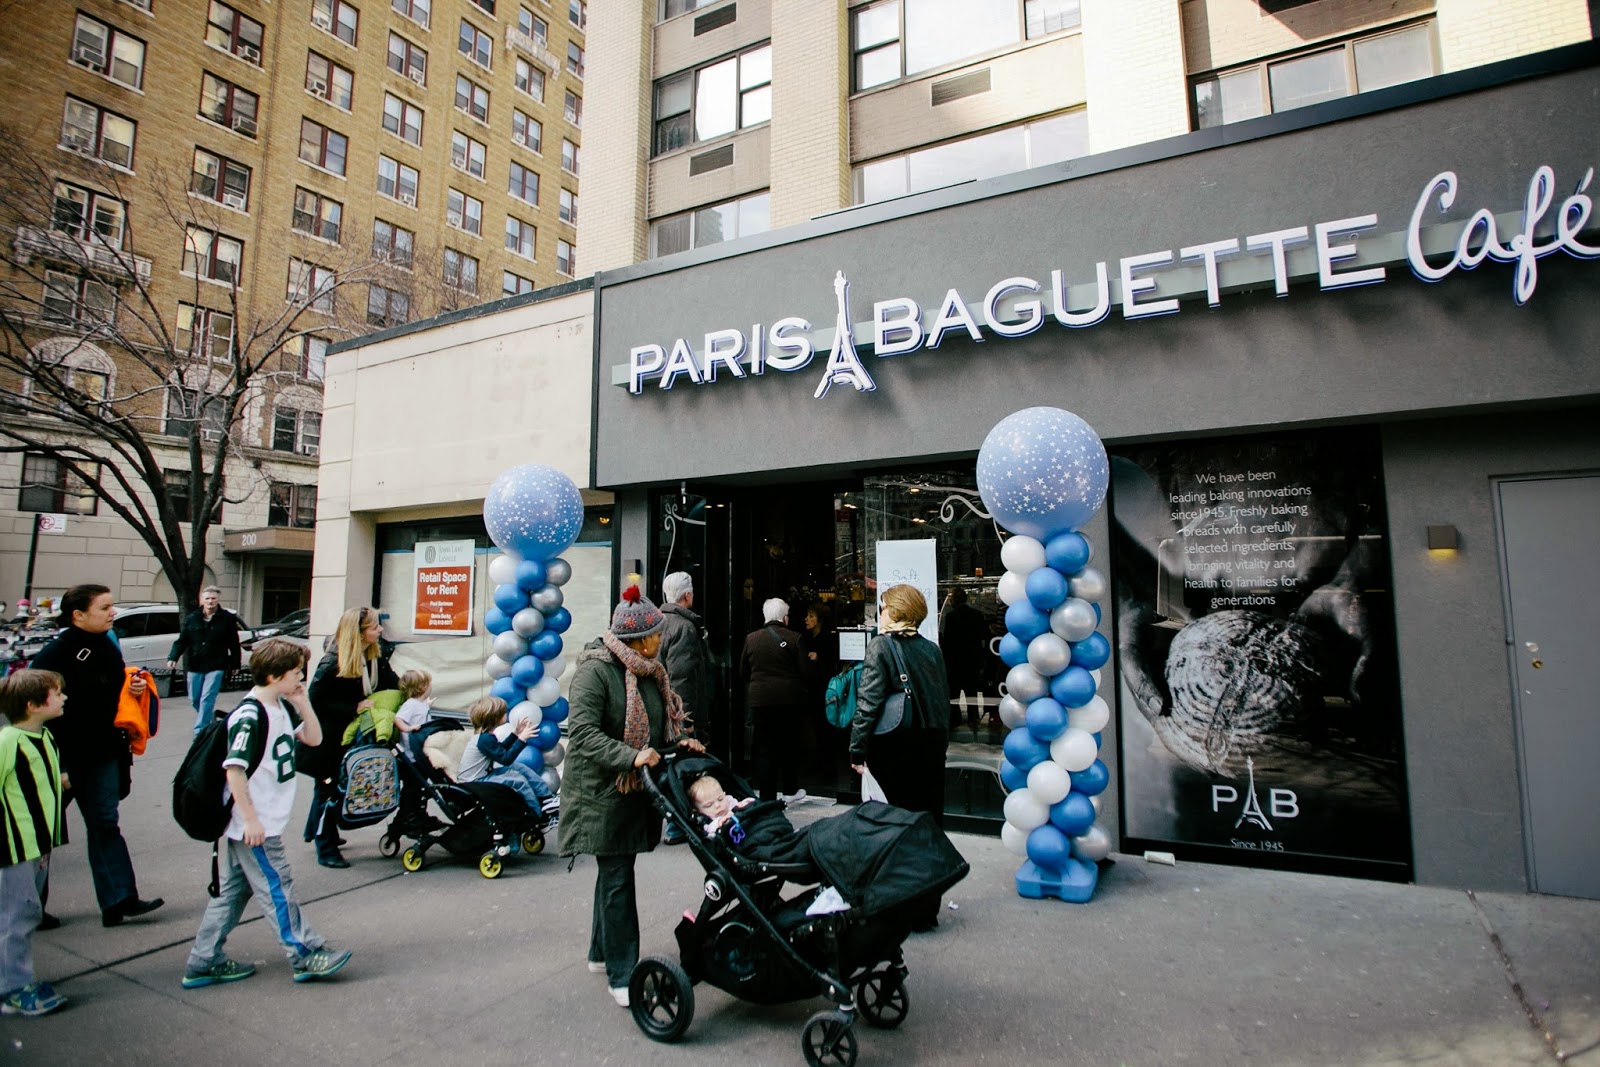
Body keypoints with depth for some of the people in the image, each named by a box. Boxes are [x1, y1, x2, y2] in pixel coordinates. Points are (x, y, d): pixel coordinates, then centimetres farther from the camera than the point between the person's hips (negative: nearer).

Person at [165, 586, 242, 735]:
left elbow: (234, 643, 1)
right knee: (195, 699, 12)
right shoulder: (191, 618, 4)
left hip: (216, 667, -3)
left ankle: (200, 731, -3)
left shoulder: (227, 618, -2)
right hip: (194, 666, 4)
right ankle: (209, 715, 37)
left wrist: (235, 664, 2)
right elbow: (181, 640, 3)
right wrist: (173, 657, -11)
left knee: (207, 699, -8)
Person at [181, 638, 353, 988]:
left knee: (233, 890, 16)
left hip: (264, 822, 9)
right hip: (253, 824, -9)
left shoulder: (282, 707, 6)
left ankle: (204, 963, 26)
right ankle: (306, 956, 10)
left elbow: (313, 739, 12)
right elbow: (234, 769, -23)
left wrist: (303, 703, -1)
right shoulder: (249, 716, -22)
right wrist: (251, 818, -22)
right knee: (276, 889, 1)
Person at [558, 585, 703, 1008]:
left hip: (636, 790, 8)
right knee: (617, 879, -2)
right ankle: (621, 975, 9)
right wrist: (631, 756, -33)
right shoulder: (595, 671, -19)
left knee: (615, 873, 19)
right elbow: (582, 733, -25)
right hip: (603, 792, -8)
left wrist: (678, 743, 0)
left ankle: (601, 952, 36)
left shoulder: (648, 670, 7)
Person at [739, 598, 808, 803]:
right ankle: (789, 790, 28)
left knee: (764, 748, 7)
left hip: (760, 700, 2)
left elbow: (743, 672, 8)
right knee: (790, 745, 15)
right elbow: (804, 671, -9)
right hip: (789, 700, -1)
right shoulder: (794, 639, -9)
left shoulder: (751, 639, 0)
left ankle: (767, 796, 7)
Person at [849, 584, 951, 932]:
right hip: (932, 747, 5)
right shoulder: (932, 649, 7)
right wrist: (940, 743, 18)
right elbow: (943, 699, 10)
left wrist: (858, 749, -9)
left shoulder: (882, 647, -8)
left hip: (895, 750, -5)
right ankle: (927, 909, 22)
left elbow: (869, 703, -13)